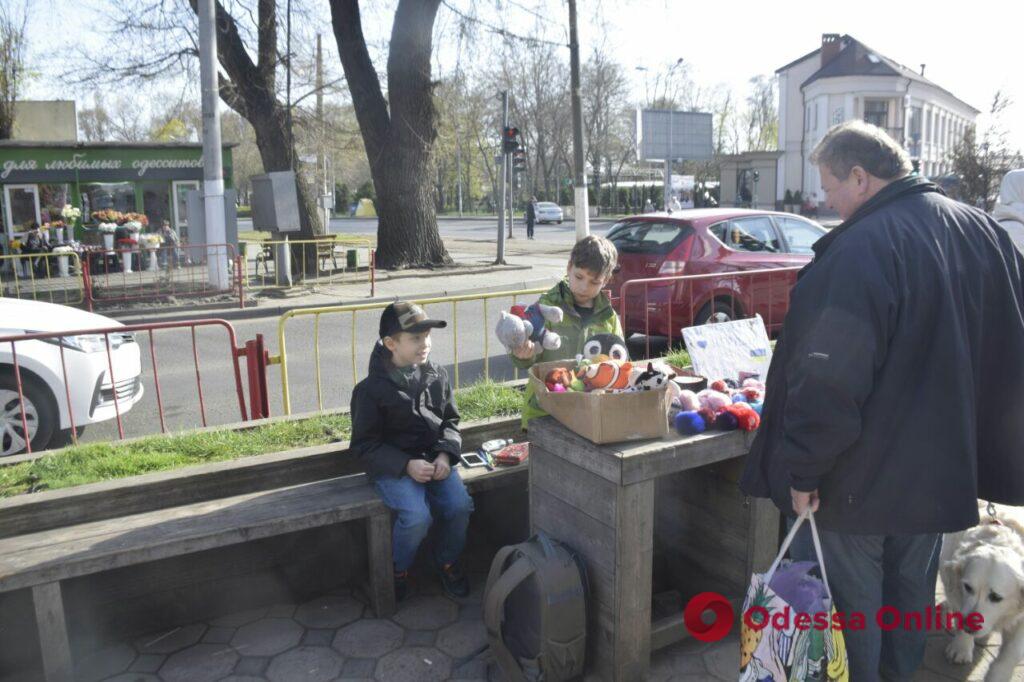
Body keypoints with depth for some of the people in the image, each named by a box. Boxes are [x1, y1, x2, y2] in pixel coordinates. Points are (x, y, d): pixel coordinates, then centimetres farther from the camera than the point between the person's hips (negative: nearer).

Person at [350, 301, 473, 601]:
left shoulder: (437, 376, 2)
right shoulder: (371, 390, -11)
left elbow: (450, 422, 11)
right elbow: (365, 444, -9)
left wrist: (445, 454, -9)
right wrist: (406, 464, -20)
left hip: (435, 459, 4)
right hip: (393, 465, -4)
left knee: (460, 505, -19)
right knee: (417, 516, -27)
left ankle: (447, 562, 12)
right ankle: (398, 570, 5)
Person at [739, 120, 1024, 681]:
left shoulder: (862, 247, -24)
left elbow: (828, 380, -28)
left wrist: (803, 470, -17)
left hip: (862, 479, -7)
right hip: (943, 470, 8)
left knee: (855, 603, 11)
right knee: (912, 594, 24)